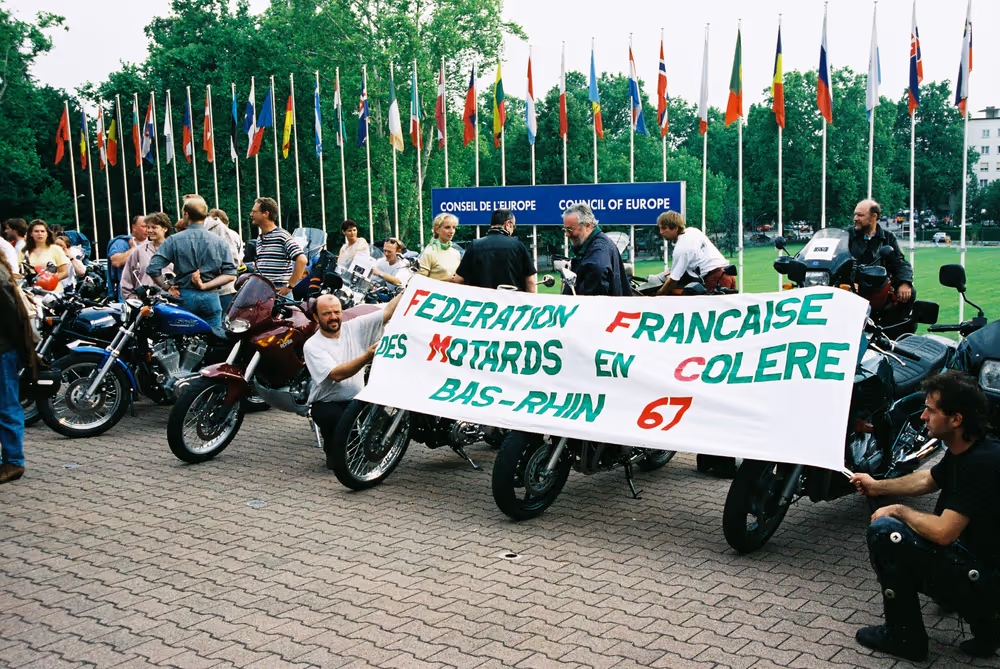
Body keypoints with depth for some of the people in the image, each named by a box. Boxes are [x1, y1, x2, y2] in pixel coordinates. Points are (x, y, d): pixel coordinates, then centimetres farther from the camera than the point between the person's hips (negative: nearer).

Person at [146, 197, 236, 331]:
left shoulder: (174, 240, -2)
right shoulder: (219, 242, 3)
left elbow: (153, 268, -9)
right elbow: (231, 274, -4)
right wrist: (205, 286, -7)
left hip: (184, 297, -1)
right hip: (211, 299, 1)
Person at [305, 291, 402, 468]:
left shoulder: (355, 327, 3)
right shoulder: (312, 346, -10)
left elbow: (388, 311, -3)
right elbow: (336, 375, -25)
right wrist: (367, 357, -35)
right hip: (327, 403, -4)